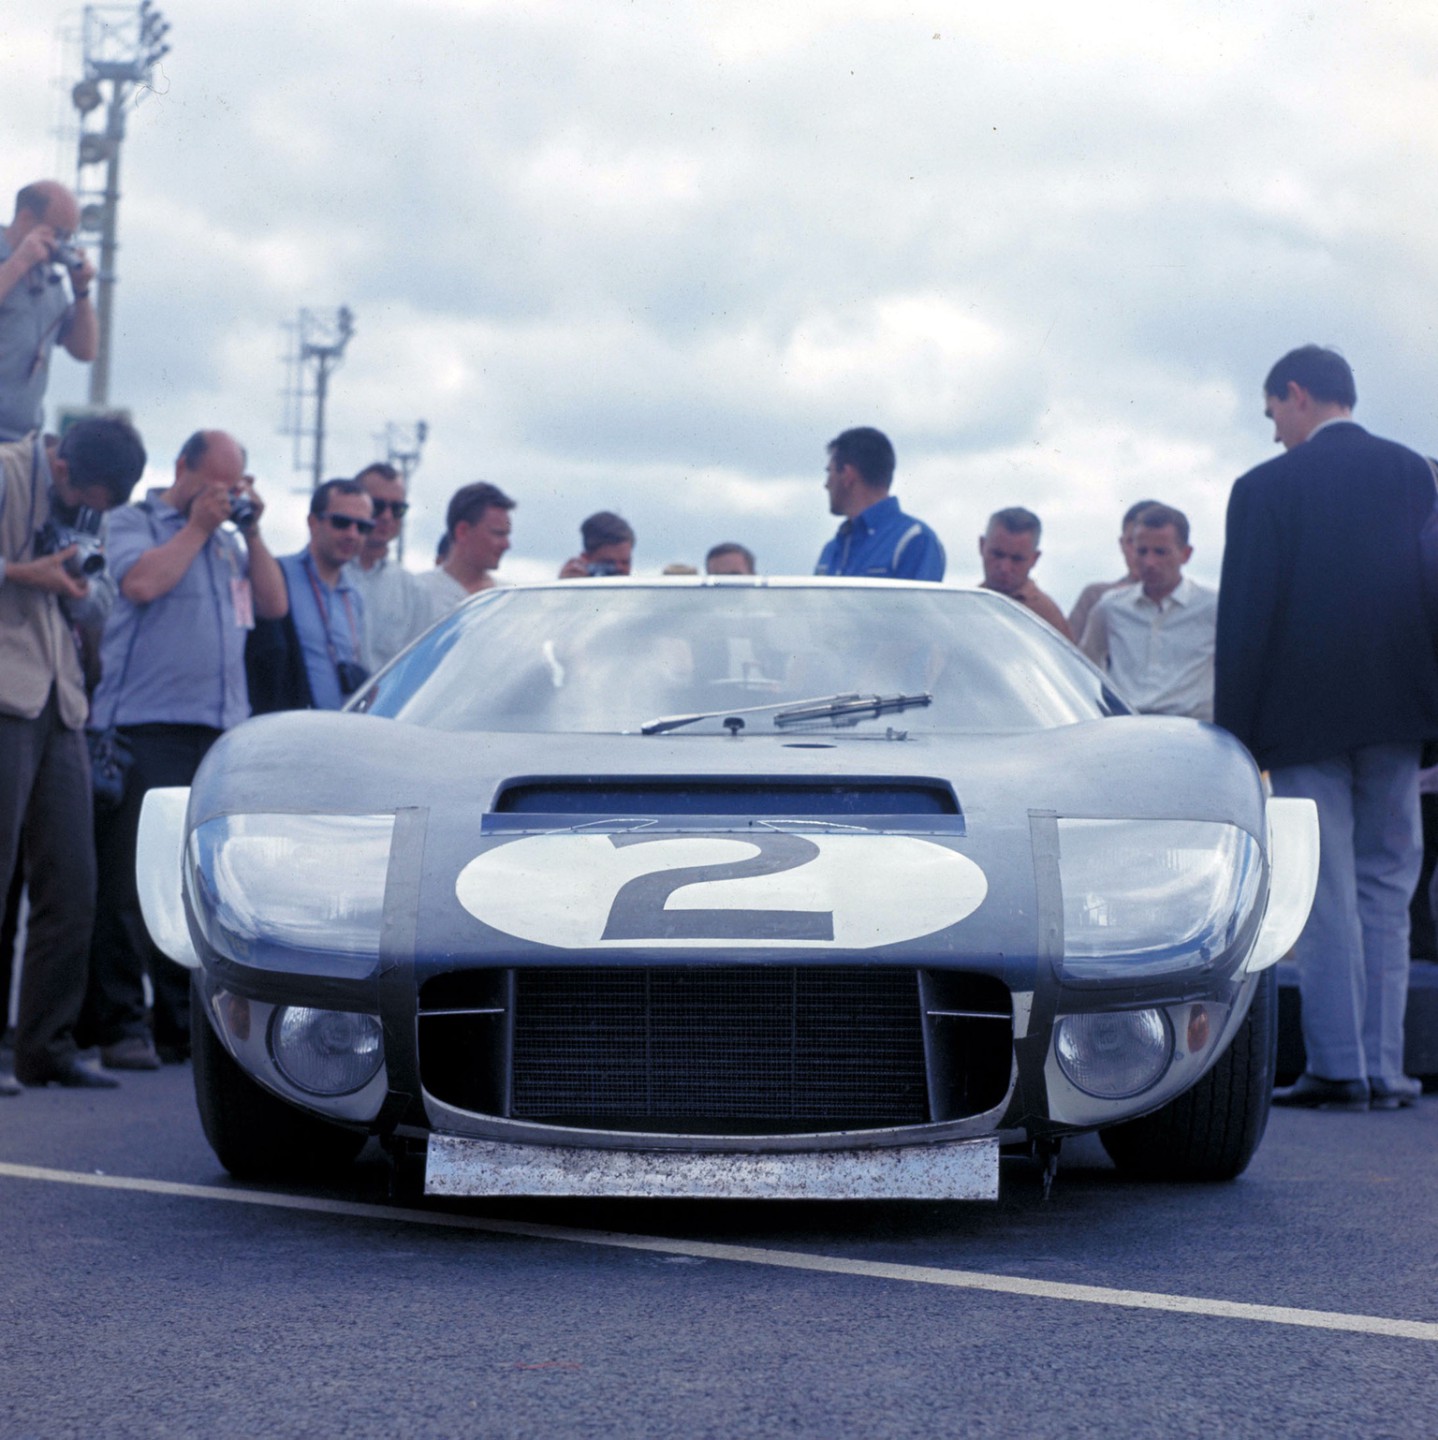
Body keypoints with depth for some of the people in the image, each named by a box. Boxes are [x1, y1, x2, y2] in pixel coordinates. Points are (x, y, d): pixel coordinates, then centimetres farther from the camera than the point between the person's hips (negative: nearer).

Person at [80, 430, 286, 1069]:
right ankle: (119, 1025, -3)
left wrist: (251, 531, 8)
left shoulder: (230, 539, 21)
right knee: (130, 883, -6)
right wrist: (198, 526, -3)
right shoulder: (132, 522, 6)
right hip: (145, 727, -5)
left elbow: (274, 604, 14)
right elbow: (143, 583, -13)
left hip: (221, 728, 5)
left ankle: (186, 1022, 9)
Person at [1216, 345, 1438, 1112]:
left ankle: (1336, 1068, -1)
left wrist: (1233, 730, -1)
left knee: (1324, 897, 0)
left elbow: (1245, 617, -6)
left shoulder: (1267, 487, -6)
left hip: (1304, 716, -3)